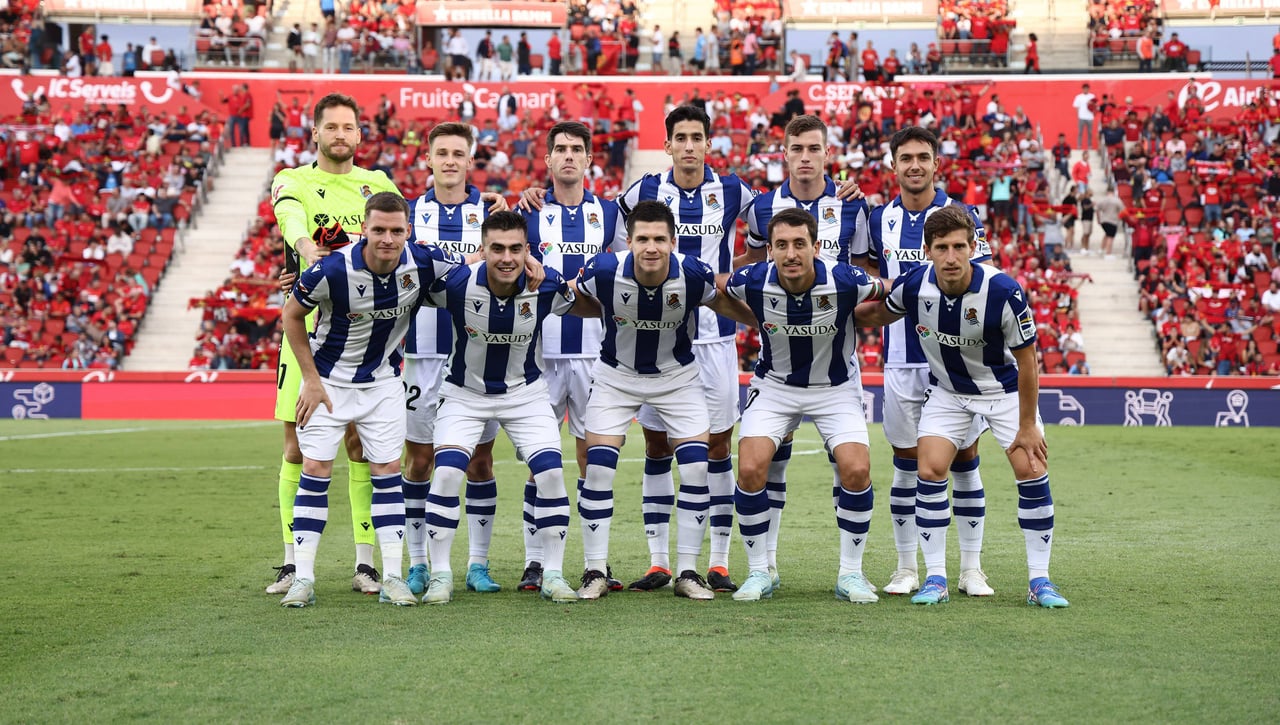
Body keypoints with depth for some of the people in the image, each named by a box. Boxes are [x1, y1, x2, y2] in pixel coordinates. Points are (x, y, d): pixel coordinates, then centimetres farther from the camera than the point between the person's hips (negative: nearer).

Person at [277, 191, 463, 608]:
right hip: (329, 379, -2)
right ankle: (303, 578, -1)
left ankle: (392, 577, 4)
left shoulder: (423, 264, -18)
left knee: (388, 471, 0)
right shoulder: (332, 270, -26)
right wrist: (311, 380, -8)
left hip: (383, 382, 2)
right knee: (316, 469, -6)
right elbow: (292, 315, -9)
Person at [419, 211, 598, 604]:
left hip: (525, 391, 1)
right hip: (465, 392, -1)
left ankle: (553, 575, 2)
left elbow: (595, 309, -1)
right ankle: (440, 575, -3)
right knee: (446, 473, -17)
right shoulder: (456, 283, -25)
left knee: (551, 473, -12)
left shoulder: (547, 285, -21)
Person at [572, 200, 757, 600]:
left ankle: (687, 572, 4)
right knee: (598, 468, -9)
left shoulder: (693, 274, -25)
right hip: (616, 375, 0)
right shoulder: (603, 271, -26)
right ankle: (595, 573, 3)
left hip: (678, 376, 0)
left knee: (696, 468, -9)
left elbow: (724, 302, -3)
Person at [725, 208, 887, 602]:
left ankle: (851, 573, 2)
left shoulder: (844, 281, -26)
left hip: (836, 387, -1)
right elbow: (715, 291, 1)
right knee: (750, 469, -16)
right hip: (775, 386, 1)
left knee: (857, 471, -17)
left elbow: (892, 293, -5)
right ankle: (760, 572, 2)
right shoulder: (753, 281, -22)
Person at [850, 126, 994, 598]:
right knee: (906, 462, 5)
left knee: (964, 460, 2)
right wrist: (885, 290, 2)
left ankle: (971, 568, 10)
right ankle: (907, 568, 14)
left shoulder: (962, 216, -3)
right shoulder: (878, 219, 6)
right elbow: (863, 266, 22)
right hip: (901, 359, 2)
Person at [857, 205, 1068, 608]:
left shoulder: (1003, 291, -30)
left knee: (1031, 470, -13)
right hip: (947, 391, 2)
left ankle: (1039, 581, -1)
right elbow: (881, 312, 6)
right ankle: (936, 578, -1)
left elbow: (1026, 360, -19)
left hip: (1004, 389, -2)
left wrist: (1027, 425, -16)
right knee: (930, 471, -12)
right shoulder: (914, 285, -21)